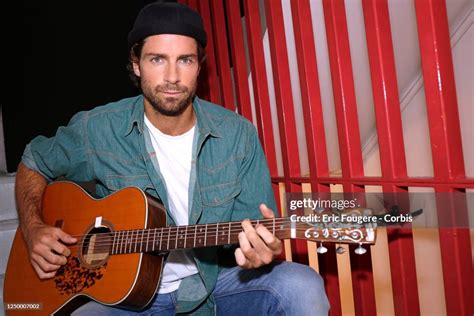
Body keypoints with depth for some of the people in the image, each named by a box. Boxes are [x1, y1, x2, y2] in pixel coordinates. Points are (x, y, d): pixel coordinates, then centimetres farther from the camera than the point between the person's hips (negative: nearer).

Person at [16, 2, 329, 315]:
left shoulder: (238, 134, -8)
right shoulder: (97, 129, -8)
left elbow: (253, 229, -7)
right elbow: (33, 163, 11)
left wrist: (261, 252, -30)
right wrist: (34, 229, -5)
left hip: (214, 283, 0)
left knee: (302, 285, -26)